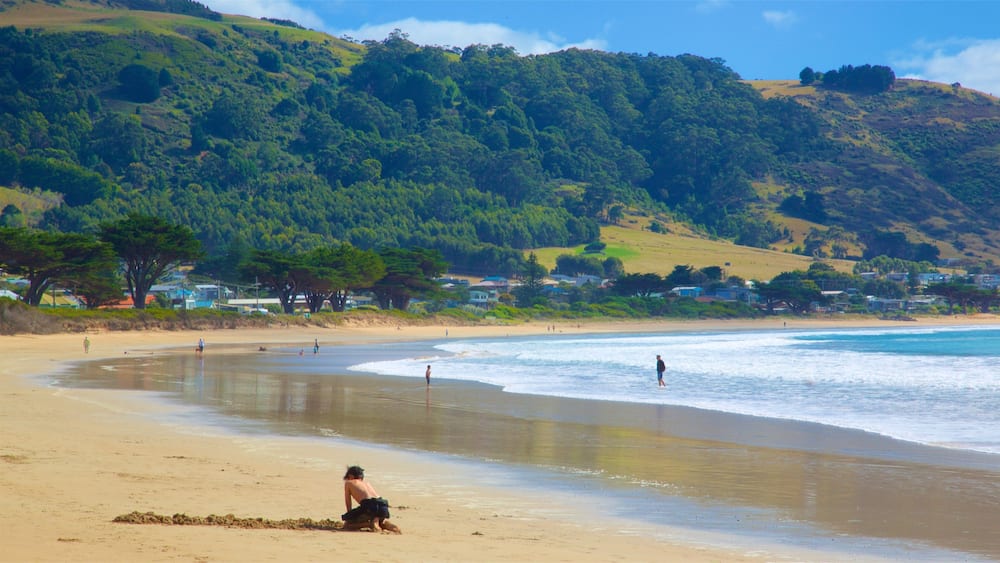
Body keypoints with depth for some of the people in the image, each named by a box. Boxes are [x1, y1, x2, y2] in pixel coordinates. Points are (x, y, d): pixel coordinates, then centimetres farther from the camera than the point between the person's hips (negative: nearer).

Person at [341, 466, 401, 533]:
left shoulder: (348, 483, 23)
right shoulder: (367, 483, 36)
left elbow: (348, 502, 25)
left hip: (368, 506, -5)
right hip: (383, 506, 5)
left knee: (346, 525, 6)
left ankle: (370, 523, -15)